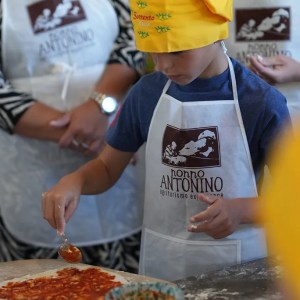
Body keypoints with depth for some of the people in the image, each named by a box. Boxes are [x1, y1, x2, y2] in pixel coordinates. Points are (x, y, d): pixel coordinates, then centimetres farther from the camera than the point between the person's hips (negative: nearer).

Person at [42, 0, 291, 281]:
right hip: (160, 260, 3)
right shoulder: (147, 93, -2)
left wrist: (241, 210, -27)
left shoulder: (261, 102, -14)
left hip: (236, 264, -3)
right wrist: (74, 181, -14)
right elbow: (107, 168, 8)